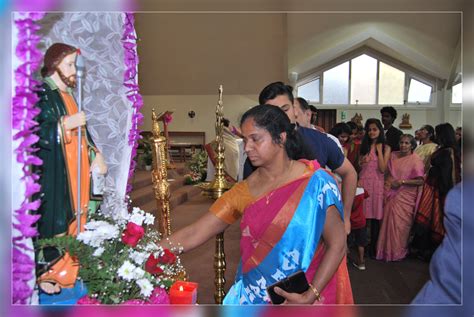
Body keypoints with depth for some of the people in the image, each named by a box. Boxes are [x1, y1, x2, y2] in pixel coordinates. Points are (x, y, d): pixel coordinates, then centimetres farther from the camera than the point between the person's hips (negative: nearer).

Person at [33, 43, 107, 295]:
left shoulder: (67, 93, 16)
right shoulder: (42, 94, -10)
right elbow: (36, 132, -18)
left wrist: (96, 154, 14)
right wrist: (66, 123, -20)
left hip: (75, 169, 8)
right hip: (53, 172, -8)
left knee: (74, 216, 11)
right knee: (53, 219, -3)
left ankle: (66, 268, 23)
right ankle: (47, 272, 12)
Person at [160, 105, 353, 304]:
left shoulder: (315, 183, -13)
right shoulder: (243, 192, -6)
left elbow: (337, 244, -11)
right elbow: (193, 234, -9)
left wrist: (311, 296, -19)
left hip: (305, 297, -3)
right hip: (254, 297, 3)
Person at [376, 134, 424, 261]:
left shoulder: (416, 160, -9)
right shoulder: (393, 155, 7)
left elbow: (420, 181, -14)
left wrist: (402, 181, -17)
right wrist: (386, 184, 8)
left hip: (404, 197, -5)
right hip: (390, 194, 5)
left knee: (400, 224, 1)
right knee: (387, 221, 8)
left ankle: (398, 252, 18)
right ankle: (386, 249, 22)